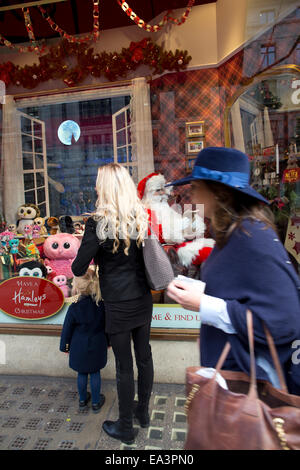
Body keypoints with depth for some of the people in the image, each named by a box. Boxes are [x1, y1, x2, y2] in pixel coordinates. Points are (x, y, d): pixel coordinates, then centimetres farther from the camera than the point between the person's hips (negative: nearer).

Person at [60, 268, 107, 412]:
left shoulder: (74, 308, -20)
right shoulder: (102, 305, -13)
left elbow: (67, 329, -8)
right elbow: (107, 326, 0)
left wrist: (65, 346, 8)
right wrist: (108, 342, 15)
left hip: (79, 347, -1)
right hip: (97, 346, 1)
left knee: (82, 373, 17)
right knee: (95, 373, 16)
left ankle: (82, 400, 35)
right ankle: (96, 402, 28)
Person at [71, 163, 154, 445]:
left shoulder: (98, 223, -17)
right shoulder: (142, 218, -3)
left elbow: (79, 268, -15)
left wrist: (77, 265, 8)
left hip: (118, 306, -5)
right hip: (143, 302, 5)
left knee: (124, 366, 10)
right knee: (144, 357, 20)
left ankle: (125, 428, 31)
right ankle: (143, 412, 42)